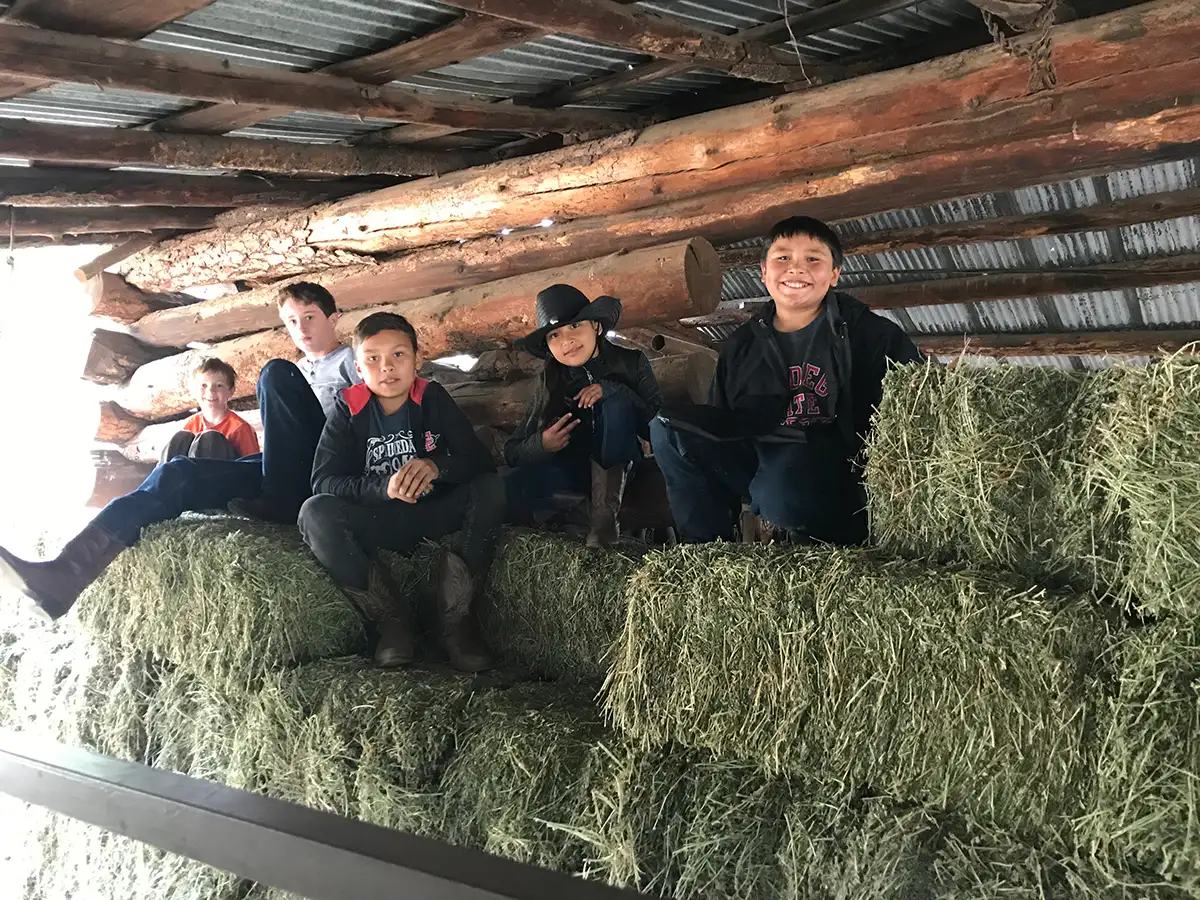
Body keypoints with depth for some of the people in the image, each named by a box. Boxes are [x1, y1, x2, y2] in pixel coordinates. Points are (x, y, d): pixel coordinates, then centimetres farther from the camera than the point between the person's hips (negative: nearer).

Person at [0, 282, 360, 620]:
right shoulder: (298, 374, 31)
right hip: (282, 475, 6)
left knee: (277, 374, -22)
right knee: (177, 474, -16)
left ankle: (284, 506, -28)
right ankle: (66, 574, -33)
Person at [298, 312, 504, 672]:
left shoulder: (433, 399, -4)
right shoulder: (349, 410, -5)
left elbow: (481, 461, -11)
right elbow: (323, 481, -15)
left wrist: (437, 466, -33)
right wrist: (383, 487, -33)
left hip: (434, 514, 1)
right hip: (376, 522, -1)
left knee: (490, 489, -26)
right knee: (314, 513, -28)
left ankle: (456, 616, -22)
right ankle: (389, 620, -21)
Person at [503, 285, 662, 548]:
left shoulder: (631, 363, -8)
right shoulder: (551, 384, -4)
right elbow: (512, 451, -4)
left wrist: (612, 390, -28)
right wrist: (540, 445, -27)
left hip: (617, 464, -1)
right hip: (572, 469, 1)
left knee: (617, 404, -30)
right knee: (512, 494, -31)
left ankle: (606, 502, -23)